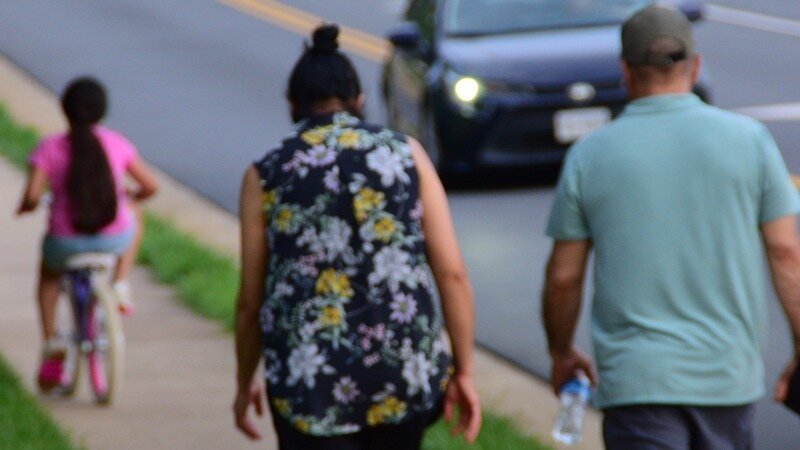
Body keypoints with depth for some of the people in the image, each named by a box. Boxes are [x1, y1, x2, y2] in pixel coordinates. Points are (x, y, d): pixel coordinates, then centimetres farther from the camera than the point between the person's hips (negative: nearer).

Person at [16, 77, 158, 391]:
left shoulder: (50, 148, -8)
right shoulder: (116, 144, -1)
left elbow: (32, 197, -17)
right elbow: (149, 186, 5)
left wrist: (25, 207, 7)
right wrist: (128, 198, 26)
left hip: (66, 242, -1)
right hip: (115, 240, 1)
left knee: (49, 273, 36)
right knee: (132, 218, 38)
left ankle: (50, 345, 25)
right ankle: (121, 285, 24)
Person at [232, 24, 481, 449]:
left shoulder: (265, 175, 2)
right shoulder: (404, 153, 4)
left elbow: (250, 302, 5)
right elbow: (452, 273, -1)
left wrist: (245, 383, 19)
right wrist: (463, 371, 5)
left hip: (309, 381, -2)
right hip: (404, 370, 2)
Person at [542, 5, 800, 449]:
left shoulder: (589, 155, 0)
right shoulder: (748, 138, 1)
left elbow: (563, 276, 4)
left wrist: (561, 354, 20)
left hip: (636, 376, -2)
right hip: (727, 373, 2)